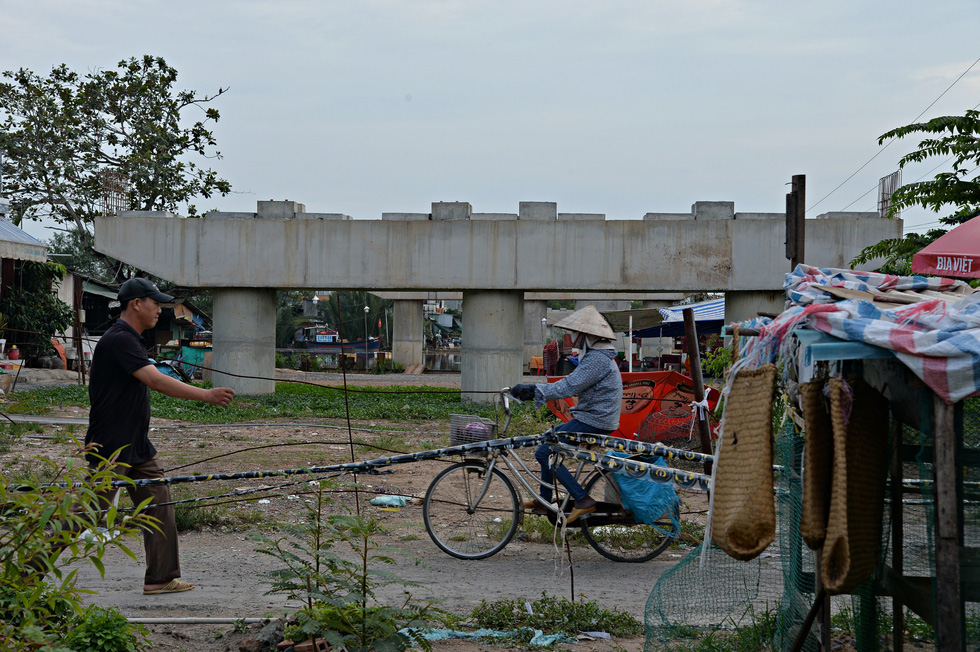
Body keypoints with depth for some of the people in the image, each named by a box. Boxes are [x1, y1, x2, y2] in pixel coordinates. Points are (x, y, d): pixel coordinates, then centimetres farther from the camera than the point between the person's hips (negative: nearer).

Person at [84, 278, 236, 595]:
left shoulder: (129, 339, 14)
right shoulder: (119, 340, -18)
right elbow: (155, 380, -28)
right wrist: (205, 395, -30)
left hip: (137, 447, 10)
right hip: (110, 448, -10)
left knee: (159, 506, 6)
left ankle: (160, 578, 11)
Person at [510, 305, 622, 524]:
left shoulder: (597, 359, -19)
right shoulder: (596, 356, 16)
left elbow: (569, 387, -27)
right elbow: (571, 384, 18)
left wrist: (534, 390, -27)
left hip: (592, 421, -11)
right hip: (593, 417, 11)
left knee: (545, 453, -12)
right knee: (549, 439, 21)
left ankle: (583, 500, -15)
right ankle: (545, 499, 26)